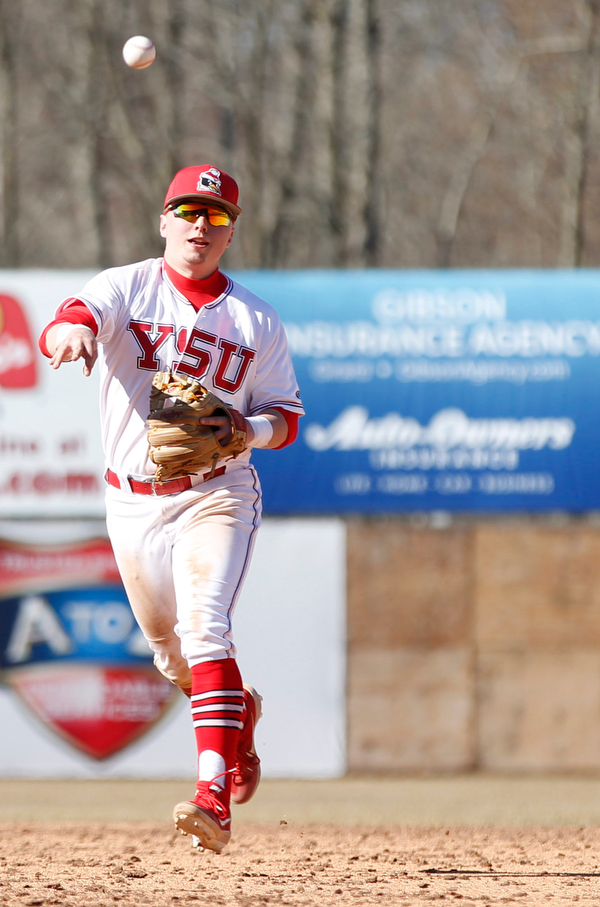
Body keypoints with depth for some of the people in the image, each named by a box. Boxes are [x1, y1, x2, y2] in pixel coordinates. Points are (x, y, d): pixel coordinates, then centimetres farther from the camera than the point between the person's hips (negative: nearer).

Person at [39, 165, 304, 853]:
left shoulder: (256, 321, 4)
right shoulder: (124, 288, -1)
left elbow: (286, 417, 7)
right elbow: (65, 326, -22)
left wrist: (248, 429, -17)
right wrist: (71, 332, -48)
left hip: (215, 498, -2)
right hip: (132, 503, 2)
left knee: (204, 630, -22)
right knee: (168, 648, 14)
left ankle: (214, 796, -31)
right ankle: (239, 716, 47)